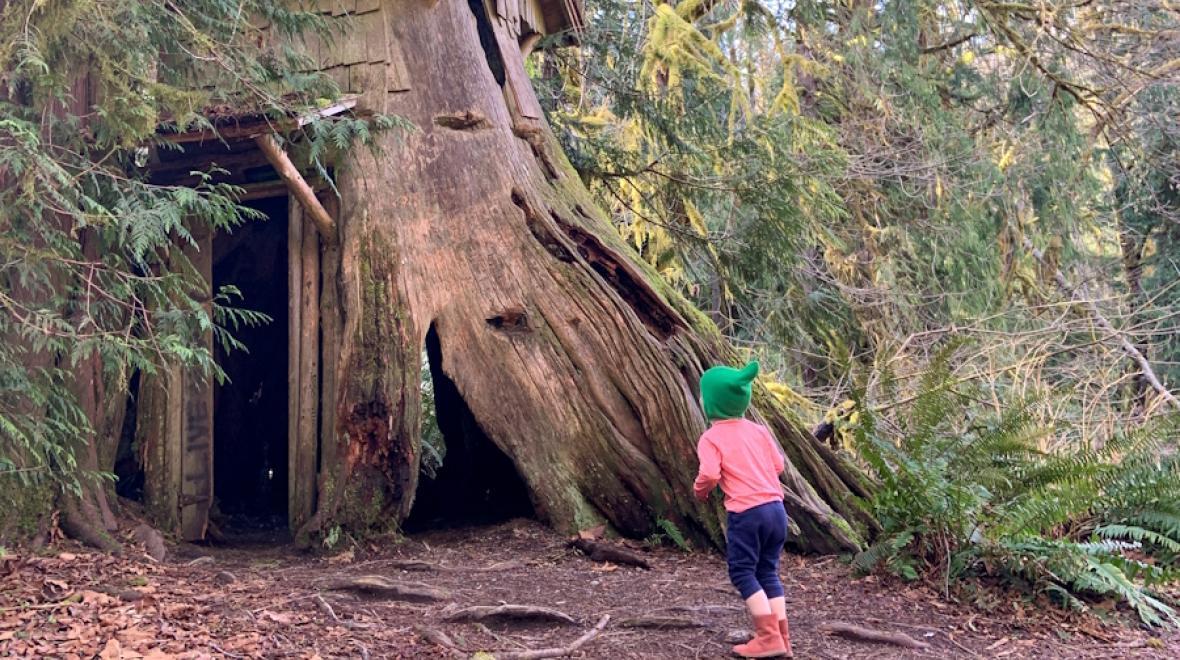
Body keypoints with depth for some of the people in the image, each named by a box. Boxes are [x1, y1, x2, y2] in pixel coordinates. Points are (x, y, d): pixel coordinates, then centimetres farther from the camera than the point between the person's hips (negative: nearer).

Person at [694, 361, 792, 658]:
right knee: (768, 572, 15)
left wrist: (699, 490, 3)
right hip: (776, 507, 7)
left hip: (746, 512, -6)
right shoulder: (758, 430, 12)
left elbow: (709, 475, -18)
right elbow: (779, 465, 13)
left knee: (743, 572, 5)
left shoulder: (711, 438, -5)